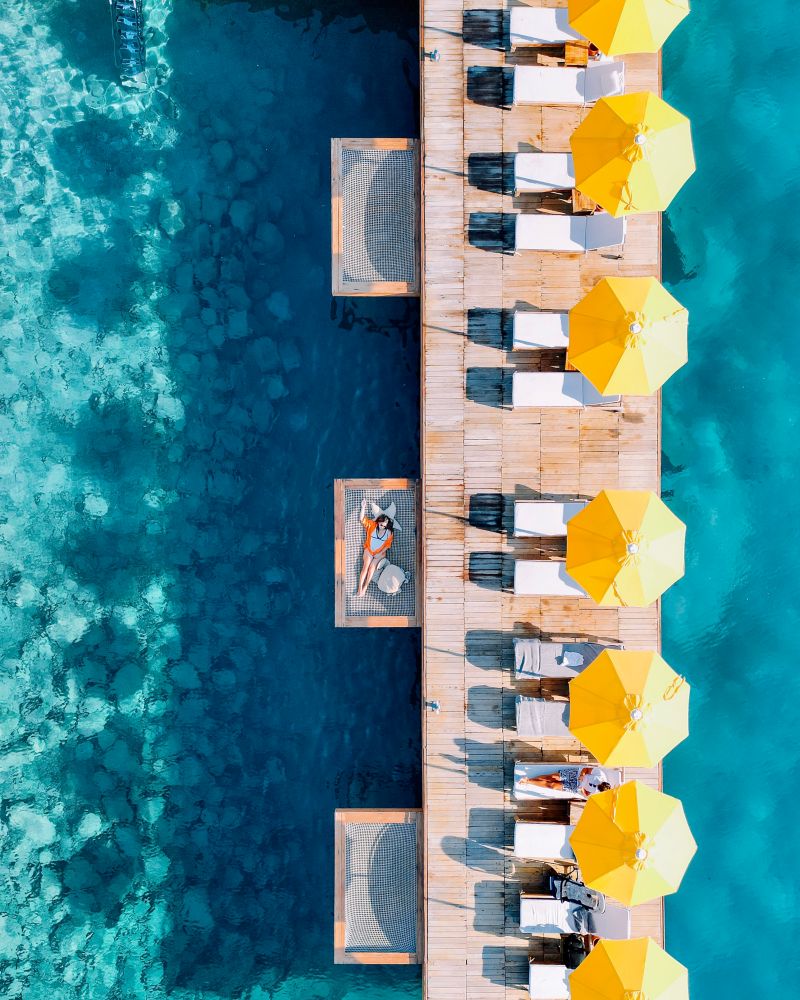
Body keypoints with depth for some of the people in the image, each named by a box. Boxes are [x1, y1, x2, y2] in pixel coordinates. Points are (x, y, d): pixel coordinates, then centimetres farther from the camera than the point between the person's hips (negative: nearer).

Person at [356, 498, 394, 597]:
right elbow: (363, 519, -7)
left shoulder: (389, 532, -5)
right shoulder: (372, 525, -3)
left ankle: (364, 589, -13)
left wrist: (380, 553, -11)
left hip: (380, 553, 0)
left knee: (372, 568, -15)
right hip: (369, 551, 0)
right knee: (365, 567, -14)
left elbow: (387, 545, -2)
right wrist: (363, 507, -20)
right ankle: (360, 589, -18)